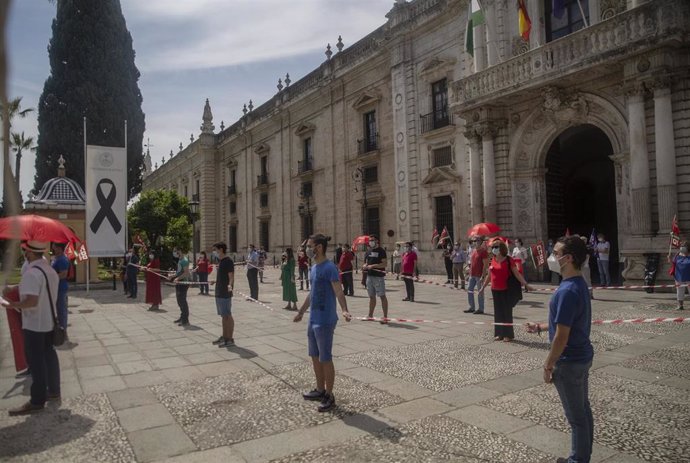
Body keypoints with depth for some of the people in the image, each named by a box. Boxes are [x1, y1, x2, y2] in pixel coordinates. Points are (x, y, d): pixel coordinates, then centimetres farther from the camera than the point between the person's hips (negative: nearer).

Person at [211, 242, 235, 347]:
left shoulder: (228, 261, -15)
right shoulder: (220, 260, 12)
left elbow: (231, 276, -23)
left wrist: (230, 285, -41)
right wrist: (215, 281, 39)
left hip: (225, 294, -9)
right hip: (219, 293, 9)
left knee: (227, 316, -4)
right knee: (223, 316, 15)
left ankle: (230, 339, 2)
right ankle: (224, 337, 23)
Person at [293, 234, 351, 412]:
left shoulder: (329, 268, -16)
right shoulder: (313, 268, 10)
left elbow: (339, 292, -23)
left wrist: (344, 310, -40)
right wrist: (301, 312, 29)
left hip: (325, 321, -9)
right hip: (313, 320, 9)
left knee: (325, 359, 1)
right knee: (315, 357, 18)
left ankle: (329, 396, 14)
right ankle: (320, 390, 33)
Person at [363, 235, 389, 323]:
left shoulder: (381, 250, -7)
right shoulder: (368, 251, 15)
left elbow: (384, 264, -14)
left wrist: (373, 266, -21)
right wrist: (365, 266, 0)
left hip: (378, 276, -7)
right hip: (369, 275, 8)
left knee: (382, 296, -6)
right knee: (372, 296, 16)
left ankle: (385, 317, -4)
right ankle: (370, 315, 26)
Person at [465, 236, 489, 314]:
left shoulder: (483, 252, -11)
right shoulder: (472, 251, 13)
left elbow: (485, 265, -15)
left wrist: (483, 276, -19)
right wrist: (469, 272, 17)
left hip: (479, 275, -8)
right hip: (472, 275, 8)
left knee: (480, 292, 0)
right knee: (469, 290, 10)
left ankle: (481, 309, 9)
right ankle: (472, 307, 20)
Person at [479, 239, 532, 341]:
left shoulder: (508, 260, -8)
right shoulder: (492, 261, 7)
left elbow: (517, 274, -9)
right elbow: (489, 276, 17)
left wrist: (525, 284, -18)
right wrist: (483, 287, 21)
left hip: (505, 290, -5)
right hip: (495, 290, 5)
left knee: (507, 312, 1)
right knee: (498, 312, 11)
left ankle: (508, 334, 9)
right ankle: (499, 333, 20)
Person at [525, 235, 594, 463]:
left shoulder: (567, 291, -26)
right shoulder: (579, 284, 5)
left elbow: (561, 336, -24)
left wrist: (548, 365, -14)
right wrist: (540, 327, 15)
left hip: (569, 362, -10)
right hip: (582, 357, 10)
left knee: (576, 417, 6)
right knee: (584, 411, 19)